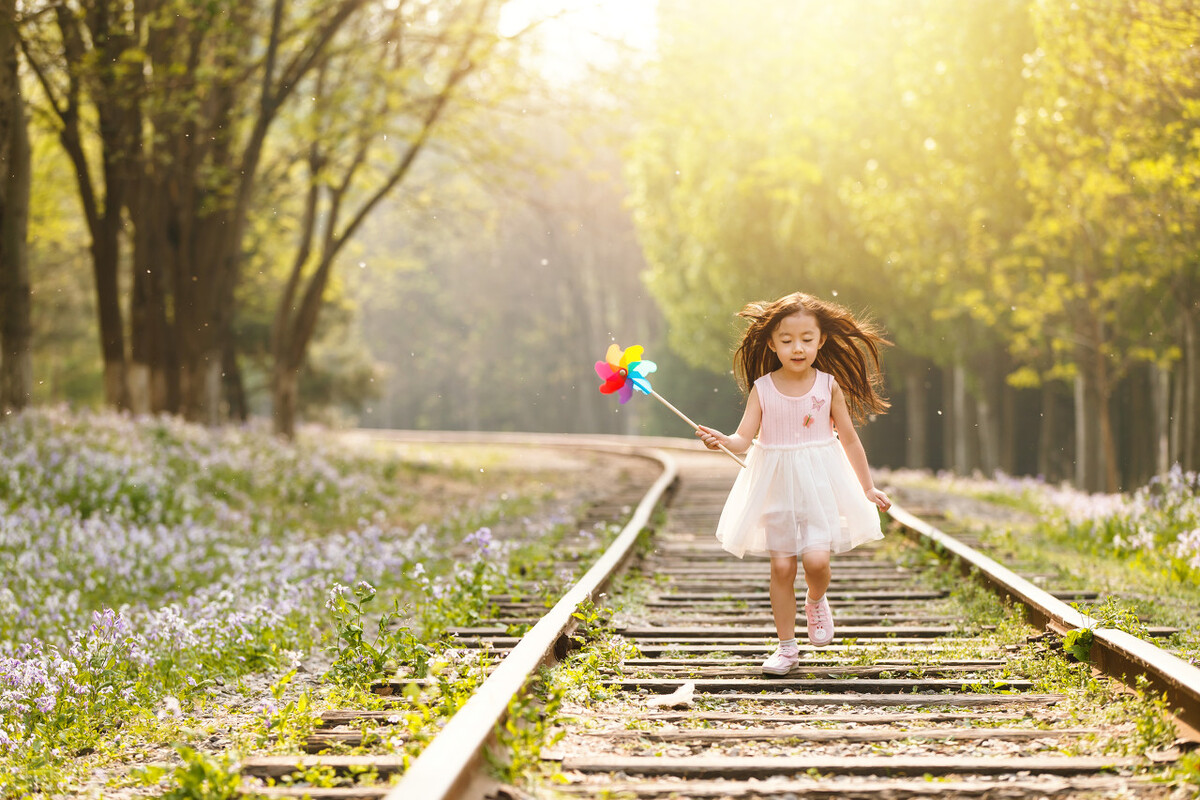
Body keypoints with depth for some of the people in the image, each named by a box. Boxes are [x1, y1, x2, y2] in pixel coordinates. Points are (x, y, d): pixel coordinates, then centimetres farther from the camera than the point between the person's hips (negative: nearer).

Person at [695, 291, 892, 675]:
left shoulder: (828, 385, -3)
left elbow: (849, 439, 6)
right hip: (776, 485, 1)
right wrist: (721, 440, -30)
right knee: (781, 566, 1)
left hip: (819, 484, -1)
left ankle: (816, 602, 20)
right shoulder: (762, 389, -3)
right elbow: (744, 438, -7)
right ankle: (787, 647, 15)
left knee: (816, 559, -16)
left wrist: (868, 488, 10)